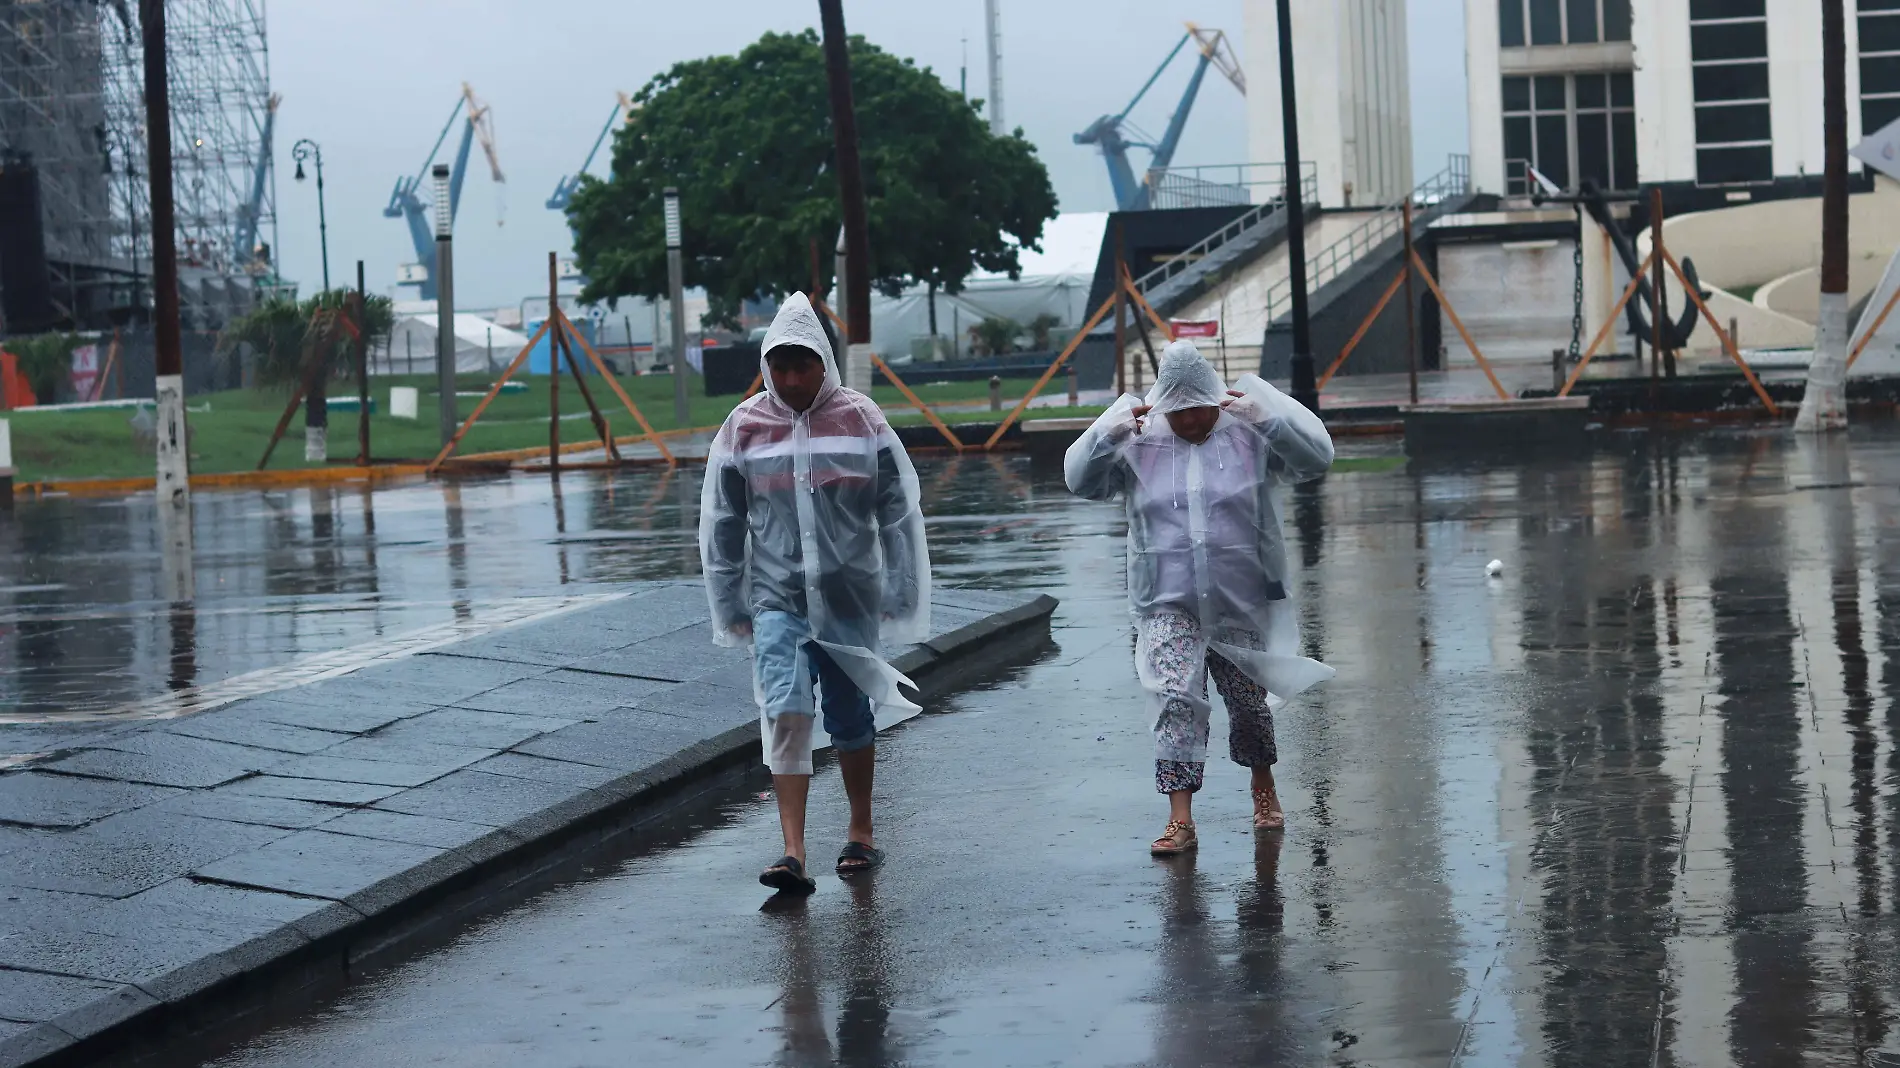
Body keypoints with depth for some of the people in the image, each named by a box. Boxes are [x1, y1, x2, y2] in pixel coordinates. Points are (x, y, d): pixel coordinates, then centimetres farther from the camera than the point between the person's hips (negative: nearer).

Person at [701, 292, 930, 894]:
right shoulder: (744, 428, -1)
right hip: (777, 598, 0)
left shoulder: (860, 421, -3)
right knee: (786, 711, -15)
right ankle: (793, 854, -19)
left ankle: (861, 833, 31)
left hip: (850, 597, 0)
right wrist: (729, 606, 7)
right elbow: (720, 523, 7)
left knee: (851, 716, 12)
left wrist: (902, 594, 0)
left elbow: (900, 512, 2)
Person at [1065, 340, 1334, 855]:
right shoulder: (1138, 443, 2)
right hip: (1168, 605, 0)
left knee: (1250, 701, 11)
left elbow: (1317, 456, -11)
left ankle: (1263, 787, 40)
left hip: (1244, 603, 0)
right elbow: (1081, 480, -1)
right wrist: (1110, 432, -18)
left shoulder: (1249, 436, -3)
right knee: (1176, 701, -13)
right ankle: (1180, 821, -14)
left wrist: (1265, 412, -22)